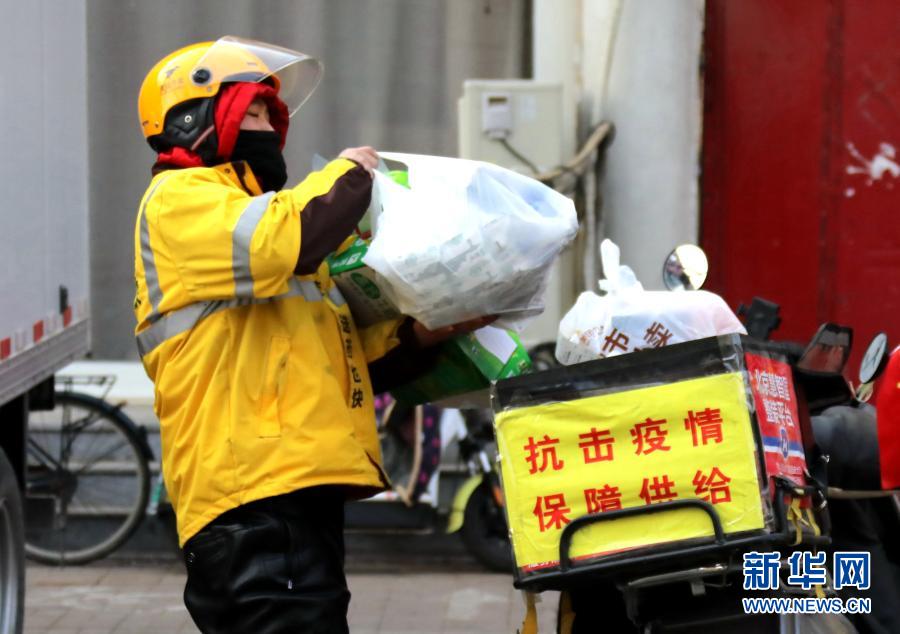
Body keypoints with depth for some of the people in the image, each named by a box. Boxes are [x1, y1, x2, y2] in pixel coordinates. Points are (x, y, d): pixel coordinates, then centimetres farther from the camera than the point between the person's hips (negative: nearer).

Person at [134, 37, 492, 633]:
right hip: (256, 491, -10)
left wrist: (422, 334, 10)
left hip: (303, 487, 10)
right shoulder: (177, 199, 0)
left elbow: (342, 356, 27)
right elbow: (277, 239, -22)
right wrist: (348, 175, -4)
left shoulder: (242, 205, 31)